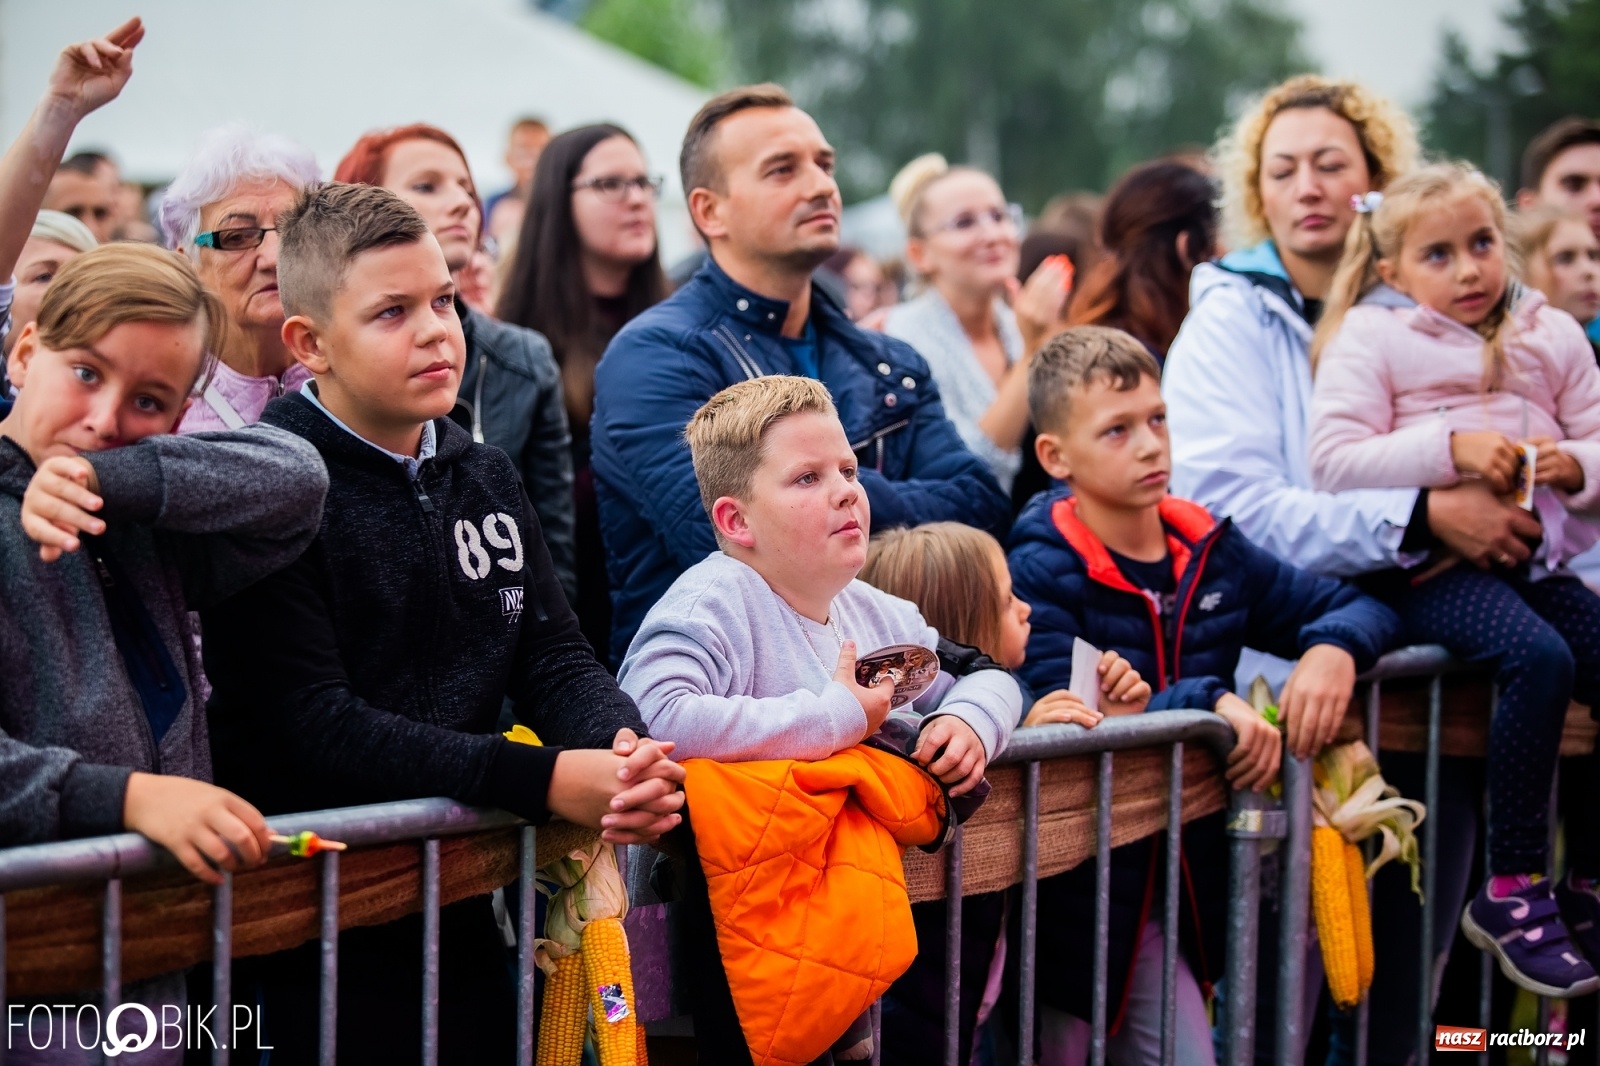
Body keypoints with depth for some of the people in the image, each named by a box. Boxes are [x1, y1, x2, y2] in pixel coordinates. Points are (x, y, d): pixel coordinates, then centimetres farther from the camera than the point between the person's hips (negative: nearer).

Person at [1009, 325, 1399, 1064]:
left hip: (1179, 880, 6)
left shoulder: (1208, 552, 7)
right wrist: (1206, 702, -29)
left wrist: (1334, 651, -9)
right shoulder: (1041, 572, -12)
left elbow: (1356, 607, 14)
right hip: (1077, 884, -6)